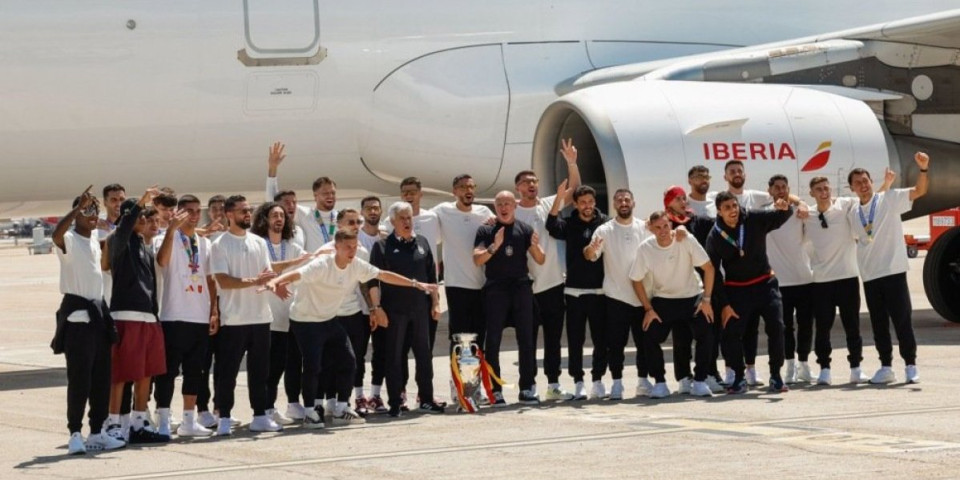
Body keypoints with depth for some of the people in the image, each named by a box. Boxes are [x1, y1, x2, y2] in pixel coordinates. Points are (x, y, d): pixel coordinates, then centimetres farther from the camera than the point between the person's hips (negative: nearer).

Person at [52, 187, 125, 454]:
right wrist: (79, 207, -38)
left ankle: (97, 432, 15)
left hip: (98, 313, 8)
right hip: (77, 315, -8)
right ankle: (75, 434, -3)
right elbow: (57, 233, -34)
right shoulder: (69, 240, -10)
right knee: (79, 379, -8)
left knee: (101, 378, 9)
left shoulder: (95, 242, 15)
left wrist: (105, 313, 19)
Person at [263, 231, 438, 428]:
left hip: (328, 320, 7)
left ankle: (341, 409, 15)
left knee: (347, 360, 3)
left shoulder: (357, 266, -5)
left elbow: (383, 275, 5)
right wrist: (275, 282, -61)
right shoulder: (322, 265, -26)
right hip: (305, 321, -7)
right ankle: (310, 413, 1)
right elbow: (297, 274, -40)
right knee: (313, 366, -12)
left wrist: (416, 284, 8)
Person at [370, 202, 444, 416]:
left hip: (420, 309, 4)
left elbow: (432, 276, 14)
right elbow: (374, 280, -5)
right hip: (394, 310, -4)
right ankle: (395, 403, 5)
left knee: (424, 354, 7)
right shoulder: (382, 246, -2)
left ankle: (426, 399, 16)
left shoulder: (422, 242, 11)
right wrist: (377, 307, -12)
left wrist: (435, 303, 9)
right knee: (394, 356, 1)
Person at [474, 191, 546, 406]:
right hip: (495, 290, -2)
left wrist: (535, 247, -15)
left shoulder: (525, 230, 9)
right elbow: (477, 259, -6)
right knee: (493, 340, -5)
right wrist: (494, 246, -22)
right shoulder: (486, 231, 5)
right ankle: (495, 390, -3)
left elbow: (540, 260, 6)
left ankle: (527, 388, 4)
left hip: (521, 289, 2)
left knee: (526, 339, 0)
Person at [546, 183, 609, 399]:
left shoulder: (604, 223, 4)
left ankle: (598, 380, 12)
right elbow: (552, 226, -16)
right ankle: (578, 382, 8)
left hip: (599, 290, 0)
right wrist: (559, 199, -27)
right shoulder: (569, 224, 4)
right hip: (574, 290, 0)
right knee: (575, 339, 3)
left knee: (601, 338, 2)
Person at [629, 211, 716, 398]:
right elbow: (637, 280, -3)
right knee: (650, 339, -13)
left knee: (706, 335, -18)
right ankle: (660, 383, 2)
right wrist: (648, 309, -7)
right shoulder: (645, 249, -15)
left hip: (692, 298, -1)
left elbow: (708, 268, -12)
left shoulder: (686, 241, -19)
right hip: (662, 300, 1)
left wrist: (706, 299, -13)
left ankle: (699, 382, -4)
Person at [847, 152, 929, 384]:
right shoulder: (853, 213, 13)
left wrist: (923, 168, -28)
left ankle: (910, 365, 3)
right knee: (879, 323, 8)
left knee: (902, 319, -3)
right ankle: (886, 367, 14)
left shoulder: (890, 199, -1)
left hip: (893, 271, -5)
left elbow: (920, 191, -12)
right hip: (869, 275, 5)